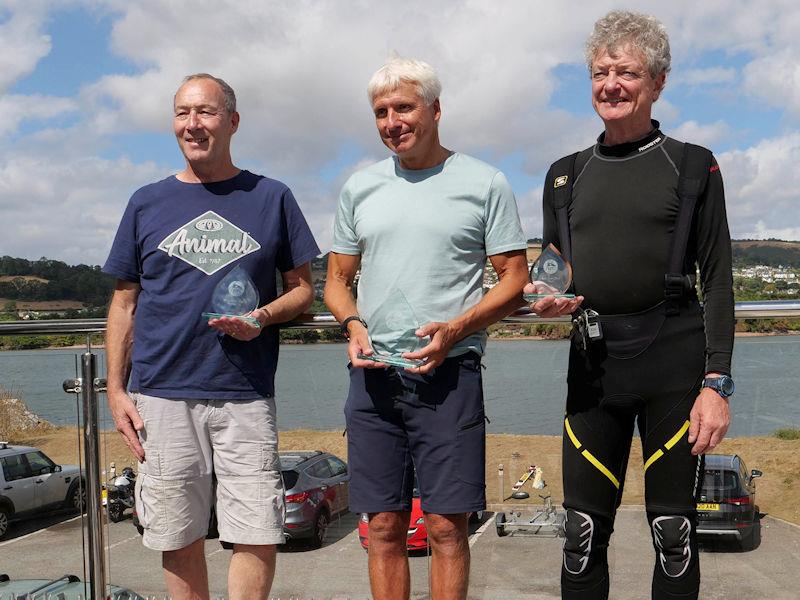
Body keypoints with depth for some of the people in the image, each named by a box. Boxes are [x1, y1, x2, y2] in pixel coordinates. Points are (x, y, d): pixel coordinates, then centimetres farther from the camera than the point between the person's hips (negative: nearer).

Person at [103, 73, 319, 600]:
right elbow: (125, 303, 13)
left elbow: (303, 288, 10)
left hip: (246, 396, -1)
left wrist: (262, 317, -10)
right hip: (161, 397, 1)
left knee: (258, 535, -2)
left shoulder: (272, 198, 7)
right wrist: (116, 389, 5)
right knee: (179, 537, 7)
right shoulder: (147, 204, 10)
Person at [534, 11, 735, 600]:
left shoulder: (693, 167, 4)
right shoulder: (567, 175, 14)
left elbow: (718, 281, 0)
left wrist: (716, 383, -8)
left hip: (675, 361, -3)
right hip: (594, 366, 3)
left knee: (674, 530, 3)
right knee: (585, 528, 4)